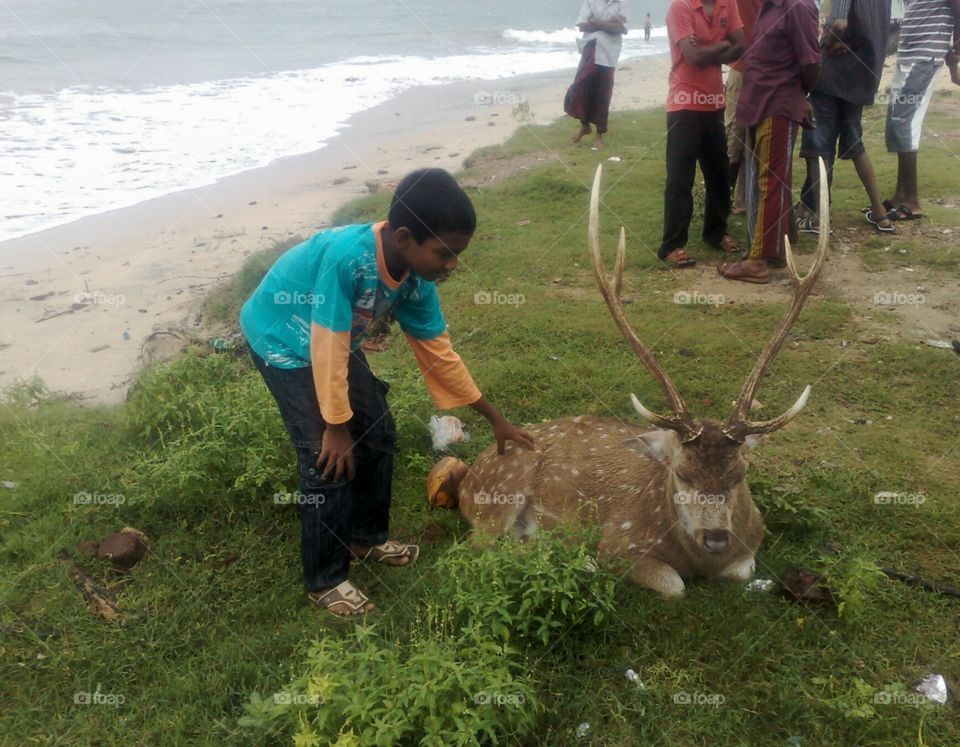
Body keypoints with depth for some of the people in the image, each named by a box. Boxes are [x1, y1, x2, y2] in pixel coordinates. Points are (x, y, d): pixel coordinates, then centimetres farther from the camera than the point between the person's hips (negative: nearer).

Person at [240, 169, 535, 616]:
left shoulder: (414, 279, -15)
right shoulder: (347, 257, -39)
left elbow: (437, 351, -4)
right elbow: (327, 347, -32)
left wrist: (493, 418, 2)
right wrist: (335, 426, -21)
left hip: (334, 341, 7)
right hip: (282, 343, -7)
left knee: (377, 434, 9)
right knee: (329, 459, -11)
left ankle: (367, 538, 30)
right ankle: (324, 580, 7)